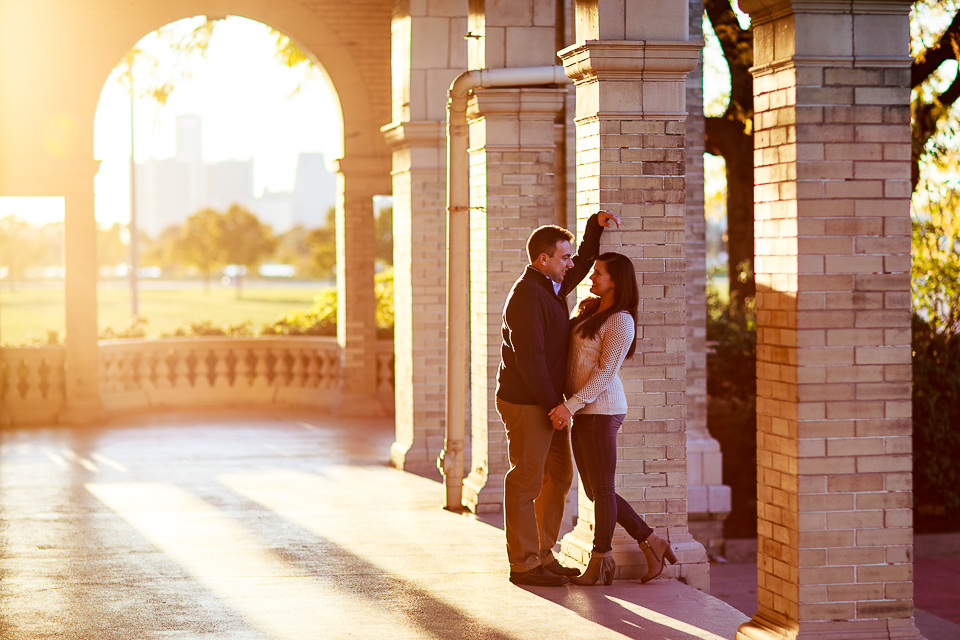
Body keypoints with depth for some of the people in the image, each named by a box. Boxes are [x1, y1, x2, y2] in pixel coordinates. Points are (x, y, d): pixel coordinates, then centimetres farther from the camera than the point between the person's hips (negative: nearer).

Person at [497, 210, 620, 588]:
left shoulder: (551, 286, 12)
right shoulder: (527, 296, -17)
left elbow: (584, 263, 30)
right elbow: (529, 358, -22)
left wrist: (596, 224, 14)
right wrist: (554, 405, -19)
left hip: (547, 401, 10)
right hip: (526, 403, -10)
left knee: (559, 477, 13)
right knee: (526, 483, -4)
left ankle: (543, 556, 20)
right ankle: (523, 565, 2)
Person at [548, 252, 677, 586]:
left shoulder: (620, 321, -12)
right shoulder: (590, 308, 13)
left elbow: (606, 371, -18)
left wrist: (571, 405, -23)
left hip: (600, 409, -10)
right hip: (583, 412, 10)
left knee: (602, 489, 0)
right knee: (595, 491, 11)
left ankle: (601, 564, 10)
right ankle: (652, 545, 18)